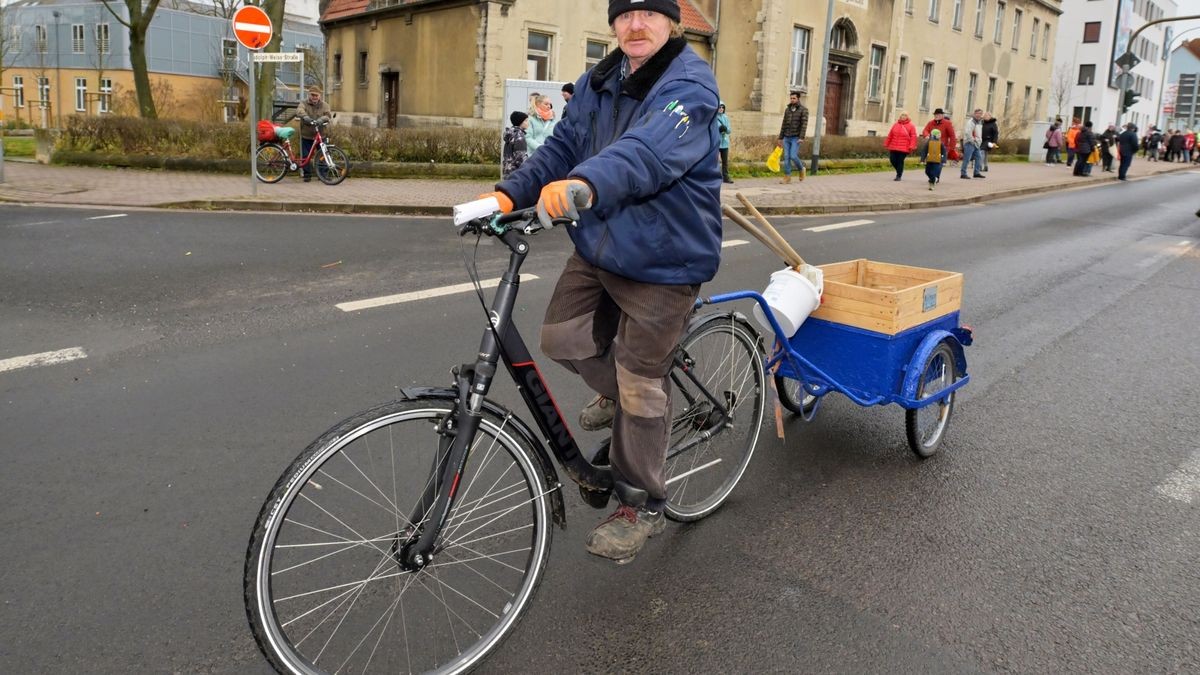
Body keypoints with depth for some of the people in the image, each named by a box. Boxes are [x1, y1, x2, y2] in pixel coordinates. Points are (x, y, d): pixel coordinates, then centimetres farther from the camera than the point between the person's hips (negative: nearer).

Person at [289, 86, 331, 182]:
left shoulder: (324, 105, 6)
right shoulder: (304, 103, 2)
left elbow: (327, 116, -10)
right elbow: (299, 111, -20)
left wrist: (321, 119, -34)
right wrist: (305, 116, -43)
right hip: (306, 135, -1)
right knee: (306, 156, 1)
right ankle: (307, 175, 11)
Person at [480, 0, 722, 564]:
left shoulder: (688, 85, -18)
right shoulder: (598, 83, 8)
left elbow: (652, 148, -37)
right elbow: (564, 146, 4)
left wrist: (585, 184, -55)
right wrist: (510, 193, -13)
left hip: (663, 259, -7)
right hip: (599, 245, 7)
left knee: (642, 385, -1)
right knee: (561, 337, 7)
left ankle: (641, 507, 19)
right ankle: (614, 392, 40)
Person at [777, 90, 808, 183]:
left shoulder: (803, 110, -5)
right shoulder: (787, 109, 11)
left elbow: (804, 124, -14)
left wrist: (801, 138, -25)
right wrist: (780, 138, 13)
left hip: (796, 138, -5)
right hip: (787, 138, 5)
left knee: (793, 156, -14)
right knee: (786, 157, -1)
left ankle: (801, 169, 13)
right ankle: (787, 177, 3)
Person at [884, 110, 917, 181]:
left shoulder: (911, 126, 0)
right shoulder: (895, 125, 10)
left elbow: (913, 137, -5)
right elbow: (890, 135, 14)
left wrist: (911, 147, -13)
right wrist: (886, 144, 15)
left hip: (904, 148, -4)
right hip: (893, 147, 4)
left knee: (900, 161, -4)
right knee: (893, 160, 1)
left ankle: (898, 176, 7)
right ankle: (899, 172, 26)